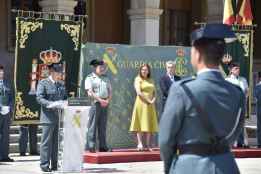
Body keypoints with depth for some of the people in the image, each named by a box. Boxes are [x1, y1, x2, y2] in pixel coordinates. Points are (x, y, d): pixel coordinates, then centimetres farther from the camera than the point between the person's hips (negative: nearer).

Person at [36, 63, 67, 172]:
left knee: (57, 142, 9)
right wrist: (52, 104, -25)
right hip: (48, 117, -6)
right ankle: (44, 165, 0)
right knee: (46, 142, -4)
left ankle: (55, 164, 15)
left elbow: (65, 97, 23)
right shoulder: (43, 83, -3)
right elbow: (39, 98, -12)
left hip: (60, 117, 6)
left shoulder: (61, 84, 19)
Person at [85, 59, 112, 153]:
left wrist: (107, 100, -4)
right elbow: (90, 92, -10)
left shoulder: (106, 78, 18)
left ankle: (103, 146, 9)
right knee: (92, 126, -7)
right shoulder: (90, 78, -1)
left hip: (105, 105, 6)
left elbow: (110, 91, 14)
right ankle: (91, 146, -8)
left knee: (103, 126, 7)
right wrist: (100, 100, -15)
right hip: (95, 103, -6)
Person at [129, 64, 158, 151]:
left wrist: (153, 100, -4)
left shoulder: (151, 81, 16)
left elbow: (154, 92, 16)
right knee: (140, 124, -7)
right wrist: (148, 100, -14)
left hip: (150, 105, 6)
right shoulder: (138, 79, -1)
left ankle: (148, 145, 4)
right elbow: (138, 92, -12)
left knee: (149, 124, 3)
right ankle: (140, 144, -10)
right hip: (141, 104, -6)